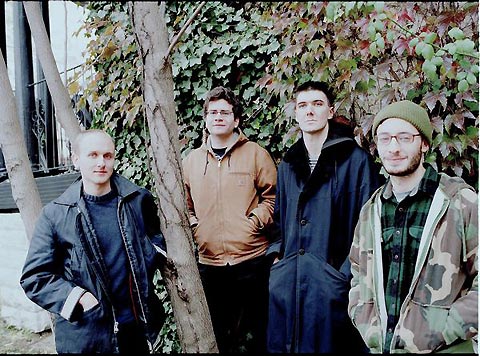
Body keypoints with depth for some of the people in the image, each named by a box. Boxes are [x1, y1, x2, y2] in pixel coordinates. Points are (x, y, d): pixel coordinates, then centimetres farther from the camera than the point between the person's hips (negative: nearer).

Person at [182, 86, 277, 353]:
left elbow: (273, 196, 1)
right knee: (217, 334, 16)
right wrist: (194, 227, 1)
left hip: (252, 260, -3)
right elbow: (185, 206, 17)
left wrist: (256, 221, -12)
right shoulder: (192, 160, 9)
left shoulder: (255, 153, 0)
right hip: (210, 263, 3)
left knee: (256, 332, 11)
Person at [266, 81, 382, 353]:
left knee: (327, 345, 5)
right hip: (286, 281, 5)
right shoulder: (288, 165, 14)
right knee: (283, 345, 13)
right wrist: (276, 254, 8)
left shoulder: (356, 160, -5)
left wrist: (347, 274, -13)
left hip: (333, 280, -5)